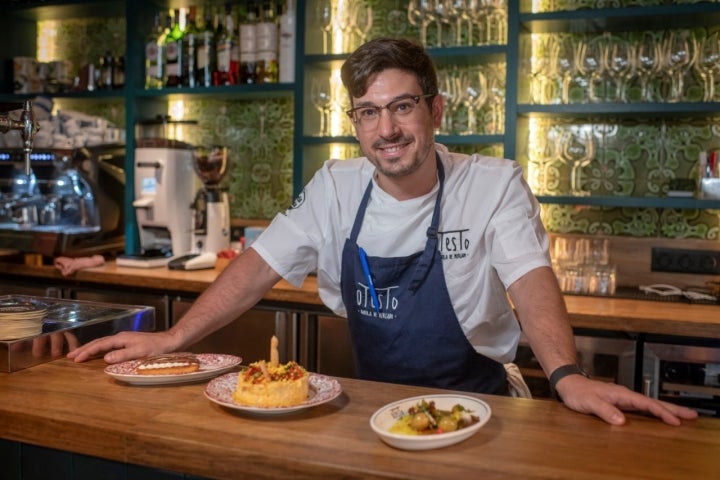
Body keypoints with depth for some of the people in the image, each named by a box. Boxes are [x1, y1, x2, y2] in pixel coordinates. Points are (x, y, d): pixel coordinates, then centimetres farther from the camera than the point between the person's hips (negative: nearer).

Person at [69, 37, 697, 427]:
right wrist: (172, 339, -11)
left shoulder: (495, 184, -10)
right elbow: (261, 266, -3)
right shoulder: (335, 188, -2)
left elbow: (530, 278, -20)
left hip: (470, 403, -2)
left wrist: (567, 375, -38)